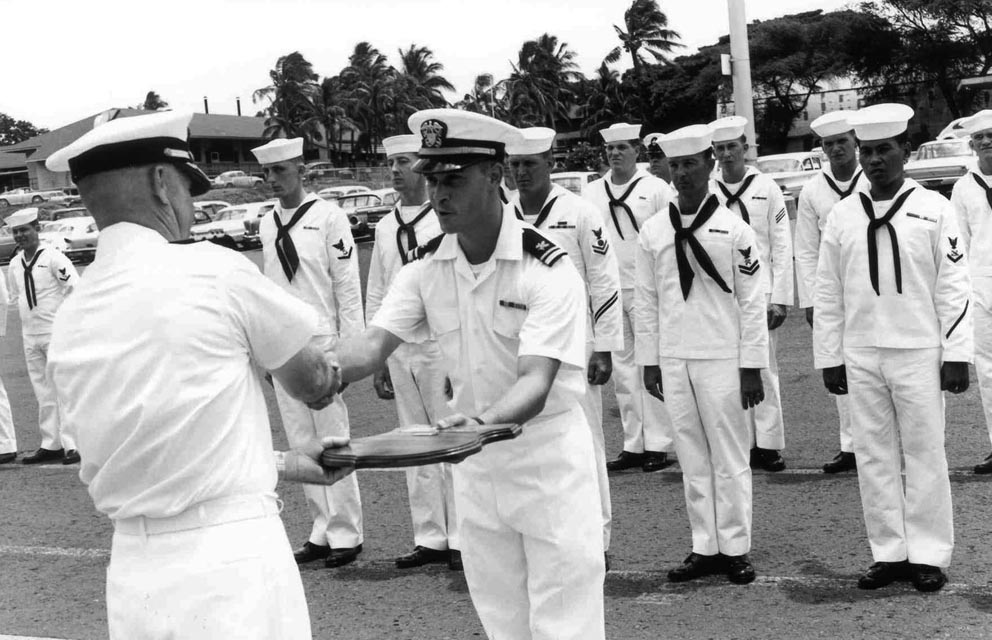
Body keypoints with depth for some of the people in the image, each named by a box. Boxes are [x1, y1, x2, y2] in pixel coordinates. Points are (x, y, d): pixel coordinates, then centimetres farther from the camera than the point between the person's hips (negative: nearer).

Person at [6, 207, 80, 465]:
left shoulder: (53, 258, -10)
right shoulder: (14, 264, 9)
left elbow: (77, 289, -11)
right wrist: (27, 317, 11)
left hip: (56, 333, -6)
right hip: (30, 335, 6)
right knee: (43, 393, 10)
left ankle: (71, 445, -4)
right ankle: (50, 445, 15)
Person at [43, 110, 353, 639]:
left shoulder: (68, 324, 5)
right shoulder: (213, 271, -11)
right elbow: (314, 384, 3)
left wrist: (285, 463, 22)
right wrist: (330, 373, 26)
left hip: (132, 575, 6)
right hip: (231, 562, -6)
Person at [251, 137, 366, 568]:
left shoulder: (328, 218, -6)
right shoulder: (266, 226, 10)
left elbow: (347, 286, -7)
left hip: (322, 342, -6)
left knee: (332, 440, -1)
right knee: (301, 443, 9)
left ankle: (345, 533, 9)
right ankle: (322, 529, 18)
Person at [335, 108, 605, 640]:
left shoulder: (548, 268, -20)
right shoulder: (426, 268, -3)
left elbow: (536, 383, -29)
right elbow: (373, 345, -14)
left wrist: (485, 420, -49)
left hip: (548, 457, -5)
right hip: (474, 460, 5)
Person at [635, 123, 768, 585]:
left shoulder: (733, 229, -4)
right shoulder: (653, 231, 5)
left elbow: (752, 301, -3)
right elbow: (646, 301, 10)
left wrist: (752, 366, -6)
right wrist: (649, 362, 8)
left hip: (721, 358, -3)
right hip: (673, 360, 3)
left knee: (729, 456, 3)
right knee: (692, 456, 9)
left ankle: (735, 547, 13)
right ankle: (705, 548, 17)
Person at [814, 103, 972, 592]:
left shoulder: (934, 209, 0)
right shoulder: (842, 216, 6)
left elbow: (953, 288, -1)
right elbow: (827, 294, 8)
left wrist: (956, 354, -6)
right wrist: (829, 359, 6)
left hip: (919, 354, -2)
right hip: (860, 356, 3)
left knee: (924, 453, 3)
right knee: (874, 455, 6)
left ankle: (928, 554, 13)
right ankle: (889, 552, 16)